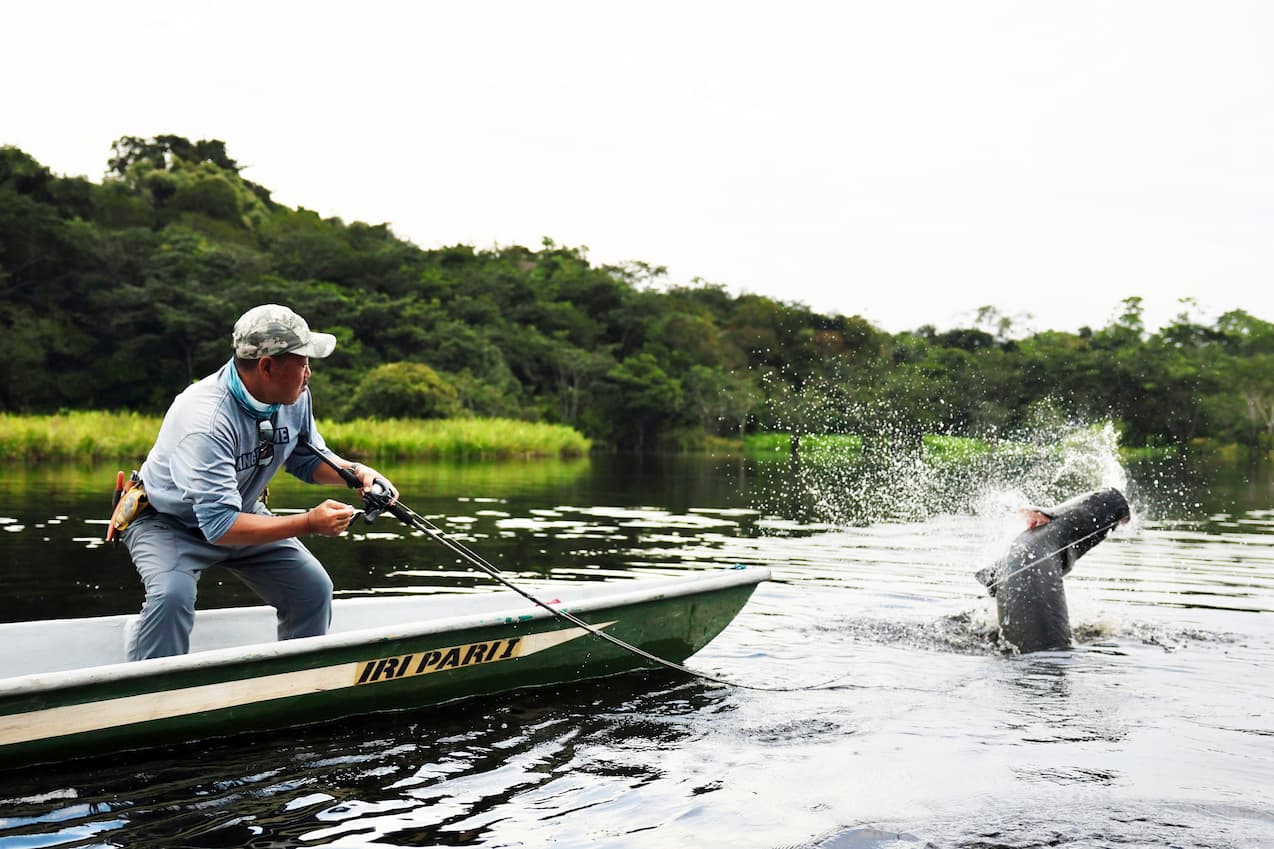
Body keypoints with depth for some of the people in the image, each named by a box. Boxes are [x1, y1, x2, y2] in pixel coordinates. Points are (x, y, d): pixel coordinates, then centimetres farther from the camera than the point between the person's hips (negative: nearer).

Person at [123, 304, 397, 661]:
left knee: (313, 587, -5)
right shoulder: (207, 421, -36)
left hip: (241, 513, 7)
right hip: (168, 522, -7)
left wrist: (355, 471, -16)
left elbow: (308, 458, 5)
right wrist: (309, 523, -40)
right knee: (172, 593, -33)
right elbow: (220, 527, -39)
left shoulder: (295, 397, -13)